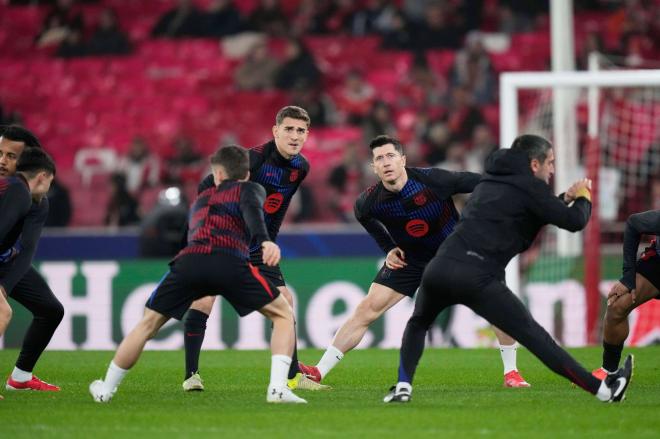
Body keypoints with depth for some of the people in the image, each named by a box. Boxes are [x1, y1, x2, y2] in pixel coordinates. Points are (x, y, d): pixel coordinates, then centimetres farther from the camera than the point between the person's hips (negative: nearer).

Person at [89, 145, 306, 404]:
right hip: (230, 262, -3)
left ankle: (105, 390, 29)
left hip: (188, 260, 3)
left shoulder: (201, 198, 38)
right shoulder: (250, 189, 23)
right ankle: (278, 388, -5)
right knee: (283, 315, 13)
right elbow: (252, 210, 0)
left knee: (148, 323, 22)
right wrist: (265, 241, -18)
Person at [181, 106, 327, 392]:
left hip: (258, 247, 6)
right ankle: (191, 375, -7)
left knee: (284, 302, 1)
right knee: (203, 301, -15)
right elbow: (206, 187, -18)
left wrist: (267, 242, 15)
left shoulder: (301, 167, -1)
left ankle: (293, 376, 10)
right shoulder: (254, 158, -23)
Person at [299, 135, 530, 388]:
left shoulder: (431, 180, -29)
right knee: (367, 309, -9)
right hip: (408, 259, 1)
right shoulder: (368, 202, -20)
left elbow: (472, 181, -18)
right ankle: (319, 372, -5)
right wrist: (389, 248, 2)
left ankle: (510, 372, 3)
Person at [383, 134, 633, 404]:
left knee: (418, 324, 32)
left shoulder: (490, 180, 27)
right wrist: (583, 197, 20)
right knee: (533, 336, -1)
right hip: (477, 278, -5)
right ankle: (603, 390, 1)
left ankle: (403, 387, 14)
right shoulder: (529, 186, 5)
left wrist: (565, 198, 35)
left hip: (440, 268, 5)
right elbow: (574, 221, 0)